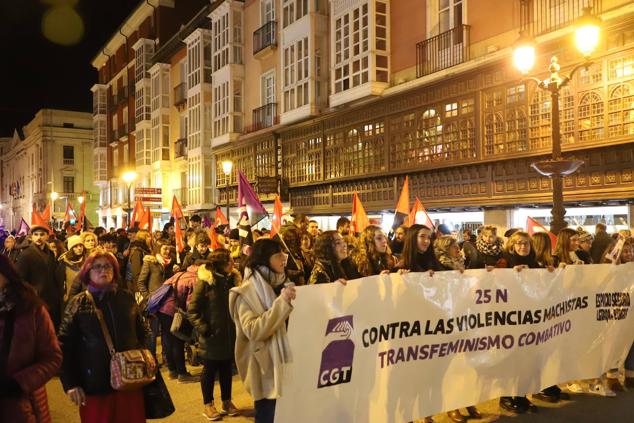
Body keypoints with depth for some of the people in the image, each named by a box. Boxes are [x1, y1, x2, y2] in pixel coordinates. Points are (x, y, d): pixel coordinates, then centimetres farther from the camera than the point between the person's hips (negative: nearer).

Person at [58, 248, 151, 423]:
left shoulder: (127, 298, 6)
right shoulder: (78, 303, -1)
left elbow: (142, 331, 15)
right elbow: (65, 345, -4)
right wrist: (70, 384, -9)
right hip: (94, 386, -2)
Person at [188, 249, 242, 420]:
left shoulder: (234, 279, 2)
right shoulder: (205, 281, -13)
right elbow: (193, 309, -11)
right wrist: (203, 328, -17)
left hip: (230, 334, 4)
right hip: (212, 335, -4)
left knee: (226, 368, 15)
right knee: (210, 370, 9)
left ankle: (227, 402, 29)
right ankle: (208, 405, 23)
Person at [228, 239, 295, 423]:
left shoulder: (280, 284, 10)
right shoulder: (247, 292, -12)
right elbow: (253, 331, -26)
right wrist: (281, 302, -29)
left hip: (284, 361, 7)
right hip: (266, 367, -7)